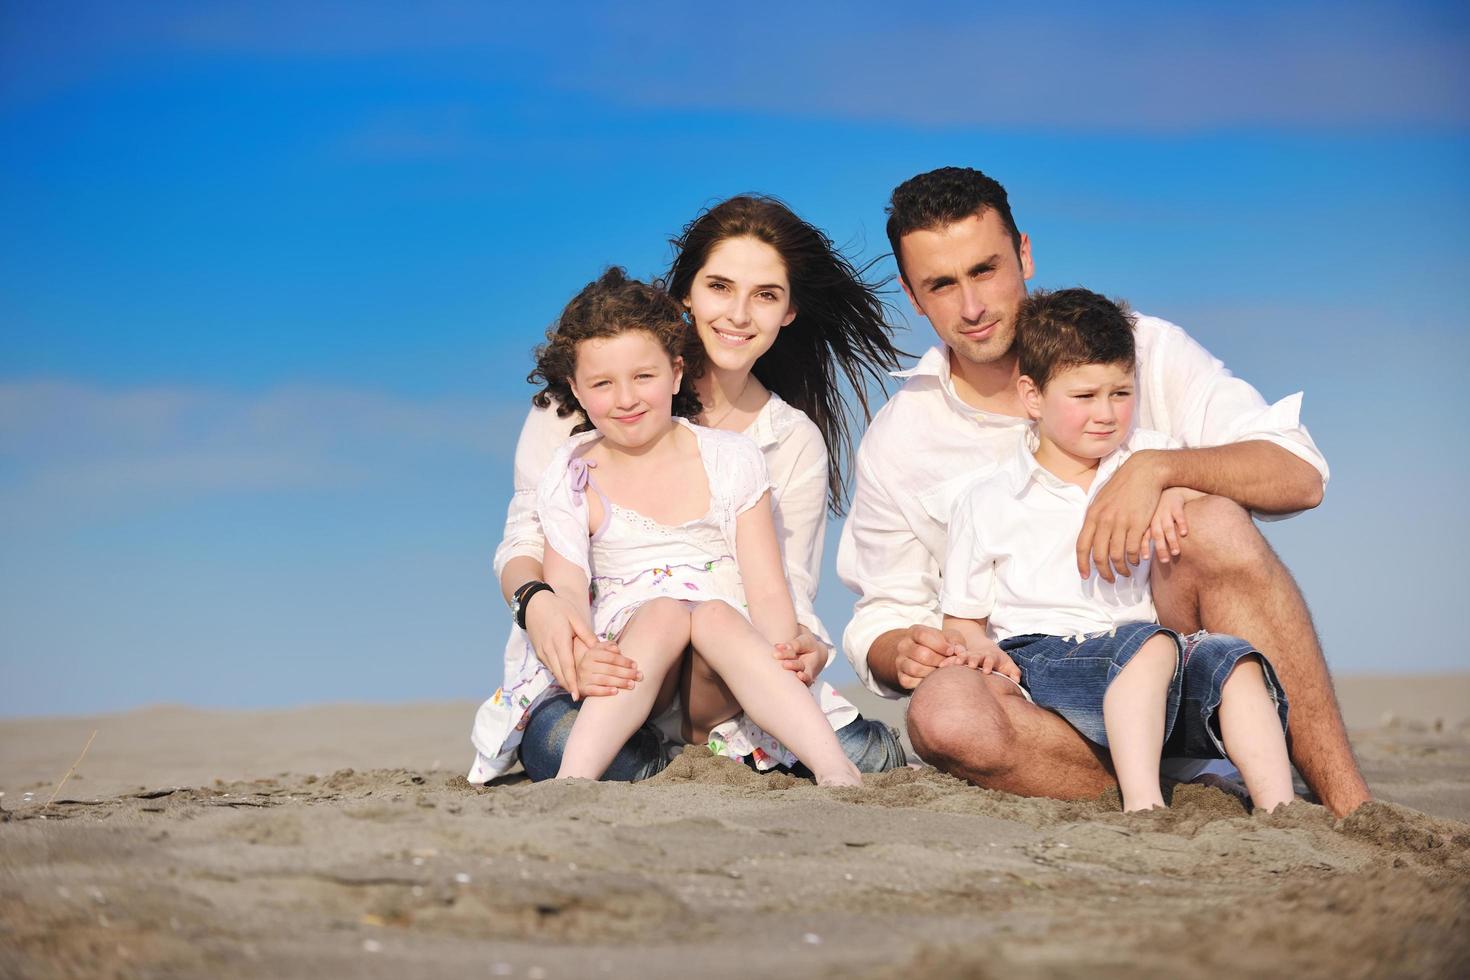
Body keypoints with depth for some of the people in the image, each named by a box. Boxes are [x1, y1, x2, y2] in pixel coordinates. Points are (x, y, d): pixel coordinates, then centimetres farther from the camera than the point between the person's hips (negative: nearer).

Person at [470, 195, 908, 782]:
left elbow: (790, 588, 4)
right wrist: (537, 600, -26)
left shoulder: (796, 443, 8)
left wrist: (805, 645, -22)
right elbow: (526, 536, -1)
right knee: (563, 744, -38)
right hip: (589, 658, -2)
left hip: (723, 676, 3)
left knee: (871, 754, -23)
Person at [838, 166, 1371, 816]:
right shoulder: (896, 445, 6)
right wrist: (901, 652, -12)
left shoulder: (1138, 349, 1)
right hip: (1041, 700, 0)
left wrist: (1156, 468, -26)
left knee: (1214, 524, -30)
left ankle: (1350, 809, -28)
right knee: (943, 711, -34)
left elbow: (1299, 474, -8)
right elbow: (883, 616, 13)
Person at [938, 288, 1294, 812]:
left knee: (1233, 660, -25)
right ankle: (1142, 803, -48)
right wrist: (980, 649, -11)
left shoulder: (1147, 458, 17)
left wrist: (1175, 485, -10)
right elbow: (961, 618, 13)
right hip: (1045, 660, -4)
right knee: (1148, 643, -34)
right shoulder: (986, 502, 9)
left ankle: (1277, 810, -37)